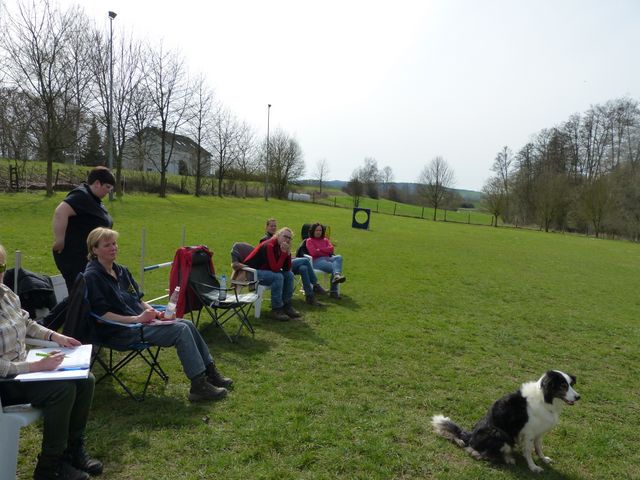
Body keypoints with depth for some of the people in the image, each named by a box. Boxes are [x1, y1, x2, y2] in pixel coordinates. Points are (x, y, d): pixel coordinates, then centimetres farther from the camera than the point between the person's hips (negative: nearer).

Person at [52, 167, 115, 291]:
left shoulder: (94, 199, 14)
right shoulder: (81, 195, -16)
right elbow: (60, 212, -31)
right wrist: (59, 240, -28)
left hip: (88, 256, 10)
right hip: (75, 256, -10)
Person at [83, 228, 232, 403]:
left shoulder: (121, 271, 13)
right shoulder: (92, 276, -10)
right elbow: (102, 314, -17)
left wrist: (153, 312, -2)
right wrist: (137, 319, -21)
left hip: (139, 320, 8)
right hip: (119, 332, -8)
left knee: (188, 324, -7)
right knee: (181, 330, -21)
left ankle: (210, 373, 2)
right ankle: (199, 386, -16)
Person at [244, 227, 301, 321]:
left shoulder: (281, 247, 1)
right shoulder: (269, 246, -24)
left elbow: (287, 269, -4)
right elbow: (275, 268, -32)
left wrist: (288, 252, -15)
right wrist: (283, 252, -29)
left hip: (265, 270, 9)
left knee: (289, 274, 0)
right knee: (278, 277, -29)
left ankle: (286, 306, 4)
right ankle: (276, 310, -20)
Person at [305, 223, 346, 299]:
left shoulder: (325, 240, 27)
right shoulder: (309, 241, 11)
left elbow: (331, 249, 8)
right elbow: (314, 252, -5)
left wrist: (319, 249, -2)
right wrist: (325, 251, 3)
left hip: (328, 259, 5)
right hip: (317, 261, -5)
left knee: (339, 257, -31)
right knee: (334, 267, -33)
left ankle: (337, 276, -51)